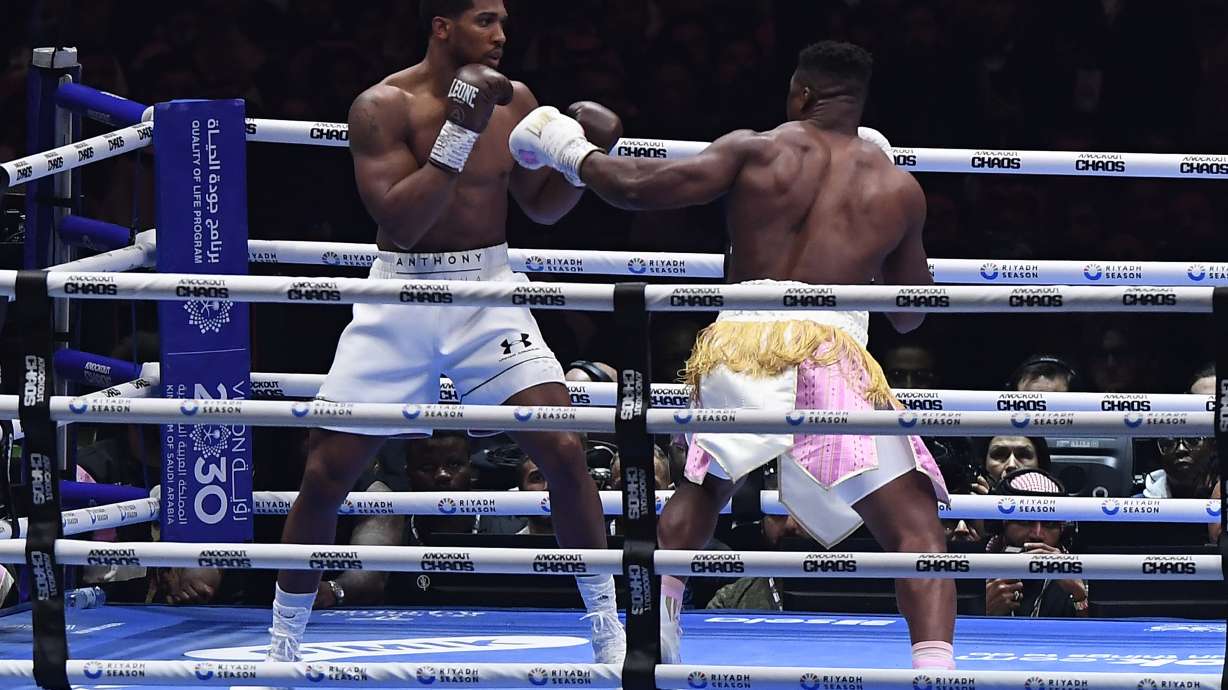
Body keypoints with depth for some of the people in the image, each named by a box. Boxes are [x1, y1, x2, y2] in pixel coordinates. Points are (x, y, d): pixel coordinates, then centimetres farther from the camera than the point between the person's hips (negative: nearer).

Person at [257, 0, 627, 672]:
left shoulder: (514, 101, 1)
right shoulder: (383, 106, -11)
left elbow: (542, 206, 14)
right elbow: (399, 221, -20)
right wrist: (460, 133, -26)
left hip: (488, 292, 2)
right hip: (401, 297, -2)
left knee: (565, 451, -12)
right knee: (325, 476, 0)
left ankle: (610, 636, 3)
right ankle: (282, 646, 18)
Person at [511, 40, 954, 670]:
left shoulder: (755, 150, 12)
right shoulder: (897, 187, 17)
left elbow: (640, 188, 2)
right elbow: (909, 315, 27)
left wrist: (570, 153, 20)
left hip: (737, 342, 2)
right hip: (828, 351, -2)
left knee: (702, 486, 30)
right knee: (914, 524, -4)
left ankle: (655, 616, 21)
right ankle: (935, 668, -23)